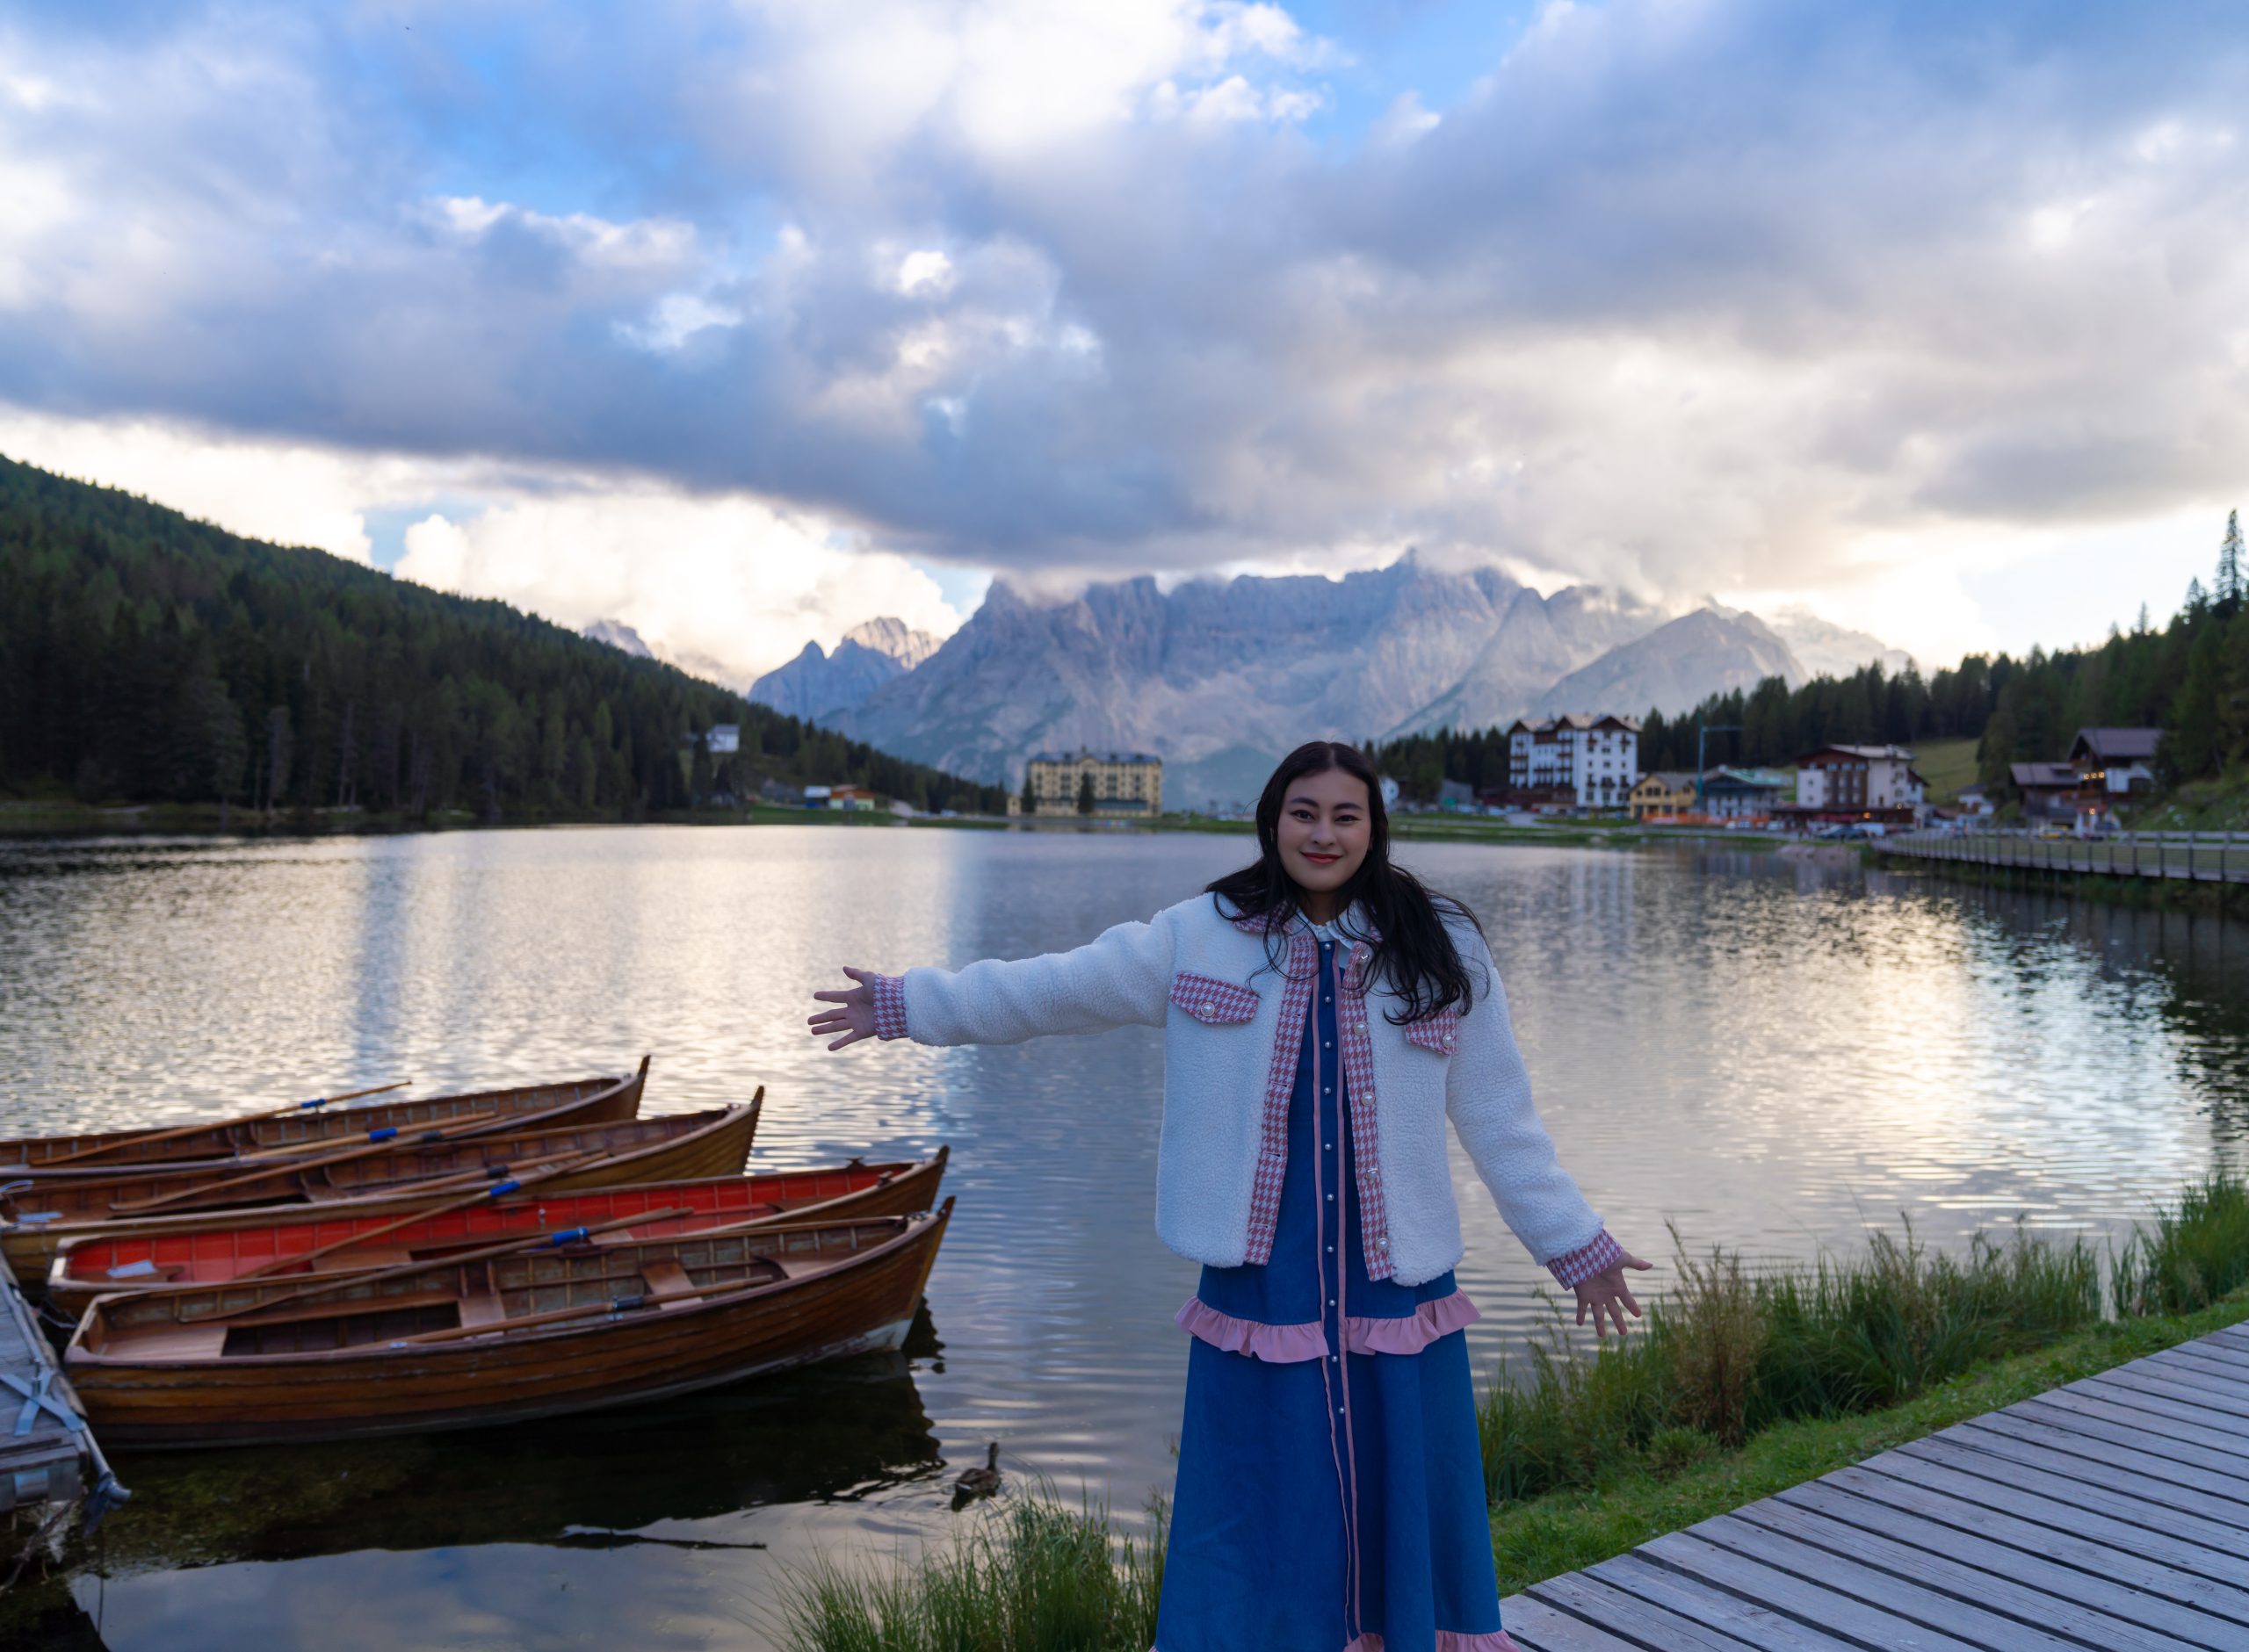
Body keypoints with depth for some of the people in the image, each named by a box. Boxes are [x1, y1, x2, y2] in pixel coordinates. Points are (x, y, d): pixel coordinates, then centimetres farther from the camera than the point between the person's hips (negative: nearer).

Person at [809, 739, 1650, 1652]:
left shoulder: (1442, 952, 1)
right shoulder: (1199, 938, 0)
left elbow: (1501, 1122, 7)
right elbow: (1049, 988, 6)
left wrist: (1576, 1244, 10)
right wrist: (905, 1004, 8)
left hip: (1397, 1285, 1)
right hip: (1258, 1283, -1)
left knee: (1406, 1501, 10)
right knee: (1254, 1513, 8)